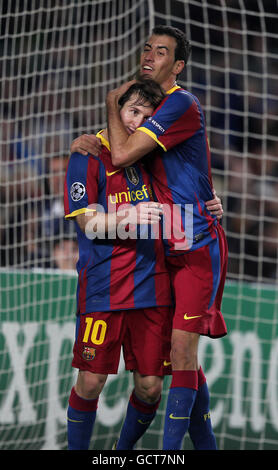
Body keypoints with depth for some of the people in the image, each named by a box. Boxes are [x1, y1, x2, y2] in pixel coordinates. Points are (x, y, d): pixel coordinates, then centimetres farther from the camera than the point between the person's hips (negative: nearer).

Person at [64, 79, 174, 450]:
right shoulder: (89, 155, 0)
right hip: (103, 289, -4)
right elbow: (88, 221, -7)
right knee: (90, 382, -6)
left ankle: (125, 450, 23)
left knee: (150, 386, 2)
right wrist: (129, 217, -24)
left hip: (152, 286, 4)